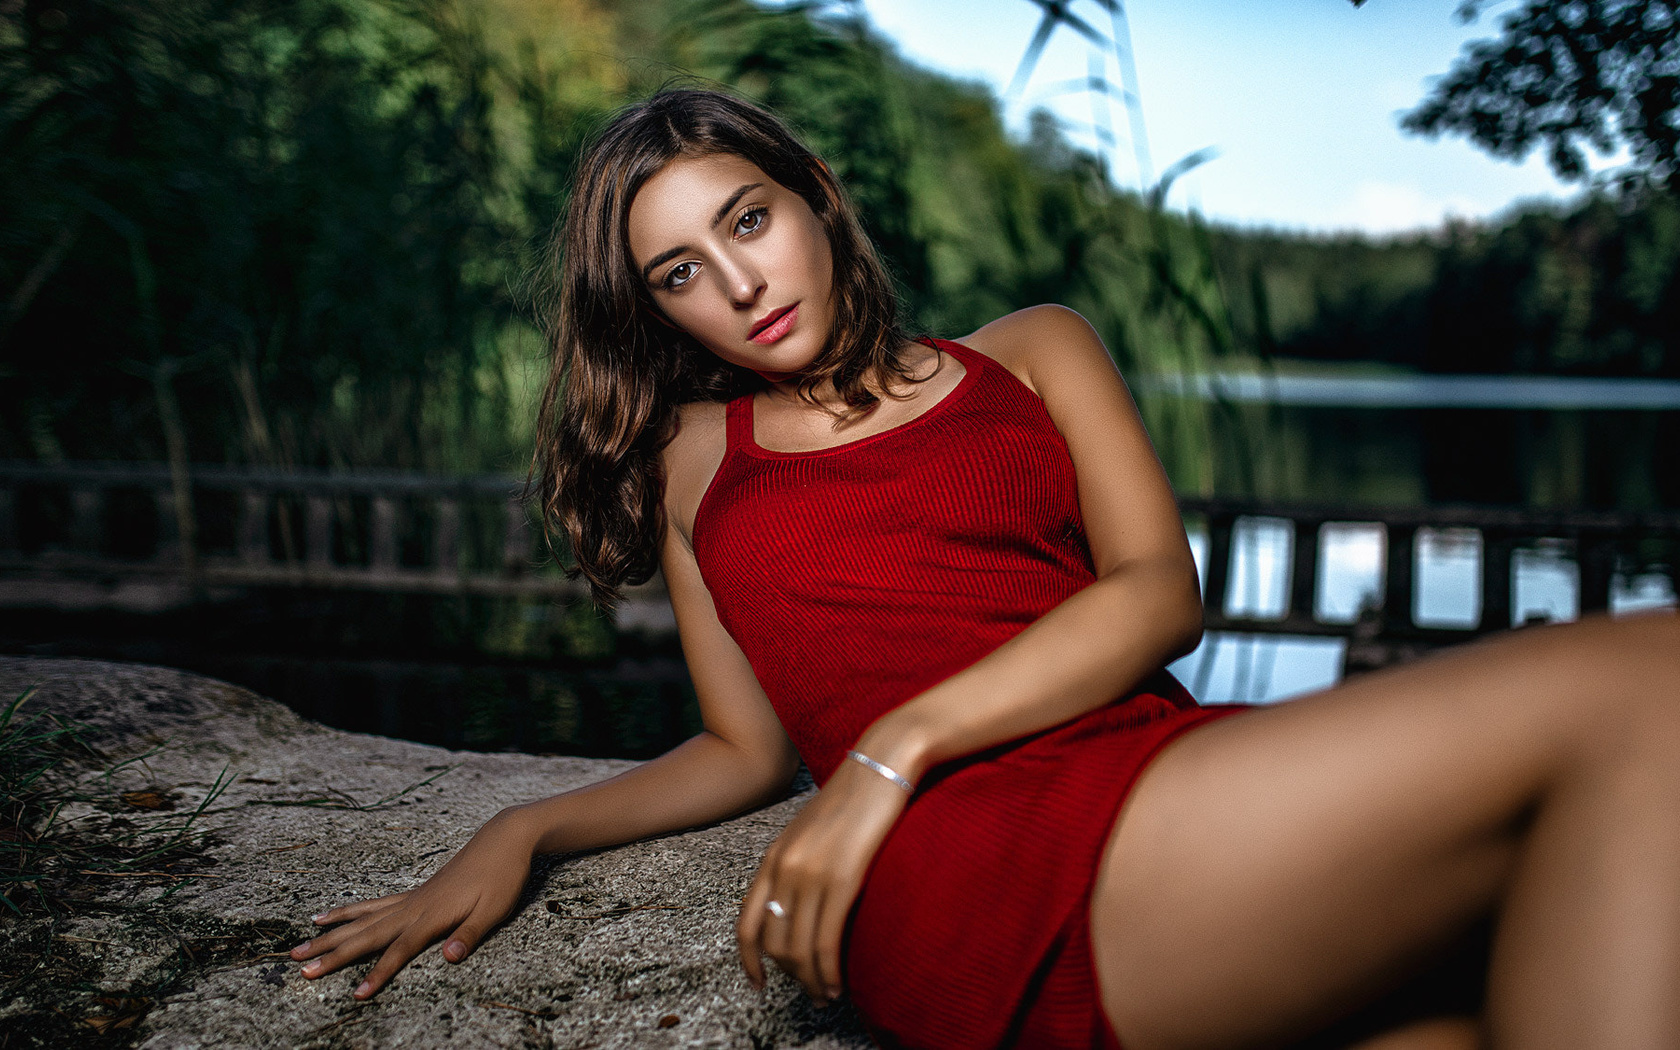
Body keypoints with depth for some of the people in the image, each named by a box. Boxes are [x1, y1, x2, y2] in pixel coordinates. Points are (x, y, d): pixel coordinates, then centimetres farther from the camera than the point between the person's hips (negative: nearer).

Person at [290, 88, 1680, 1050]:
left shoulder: (1033, 352, 22)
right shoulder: (691, 461, 24)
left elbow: (1161, 593, 6)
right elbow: (750, 750, 24)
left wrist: (897, 747, -8)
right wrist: (518, 835, 9)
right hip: (967, 875, -3)